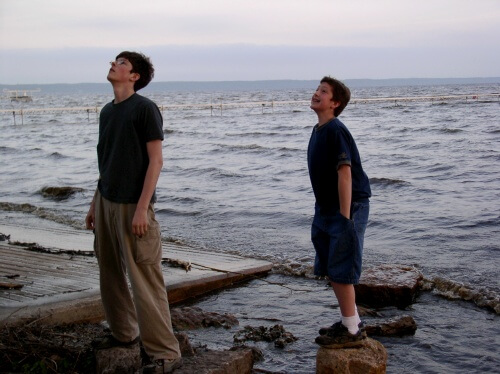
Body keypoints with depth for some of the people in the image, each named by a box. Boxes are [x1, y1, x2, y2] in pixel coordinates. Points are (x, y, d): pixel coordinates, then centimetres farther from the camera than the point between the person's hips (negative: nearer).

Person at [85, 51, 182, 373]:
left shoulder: (145, 109, -9)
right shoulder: (107, 111, 14)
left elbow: (156, 160, -12)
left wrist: (142, 207, -18)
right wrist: (95, 203, 18)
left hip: (132, 205, -8)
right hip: (106, 202, 8)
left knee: (144, 279, -7)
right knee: (110, 273, 15)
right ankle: (124, 333, 32)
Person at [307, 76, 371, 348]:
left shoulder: (335, 131, -18)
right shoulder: (318, 131, 11)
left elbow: (345, 173, -23)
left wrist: (345, 217, -25)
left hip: (346, 207, -10)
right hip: (326, 209, 10)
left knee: (340, 270, -5)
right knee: (330, 269, 16)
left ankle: (351, 331, 6)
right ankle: (351, 322, 29)